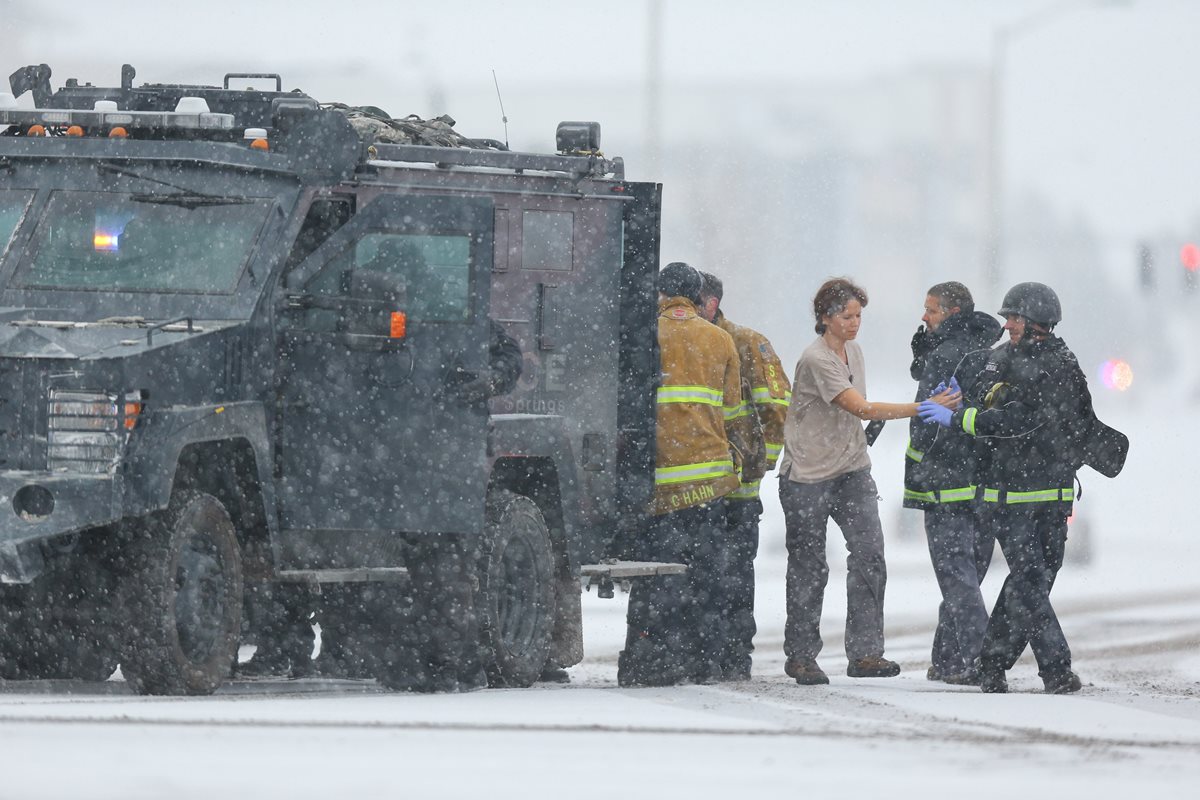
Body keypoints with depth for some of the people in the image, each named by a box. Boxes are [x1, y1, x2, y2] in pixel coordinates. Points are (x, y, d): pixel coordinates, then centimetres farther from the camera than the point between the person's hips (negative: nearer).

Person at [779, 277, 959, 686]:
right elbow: (862, 409, -25)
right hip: (807, 476, -7)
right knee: (808, 568, 1)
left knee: (869, 554, -7)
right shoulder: (816, 359, -18)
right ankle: (800, 657, 13)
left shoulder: (853, 351, 9)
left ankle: (865, 652, -7)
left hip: (851, 470, 7)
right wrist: (924, 408, -27)